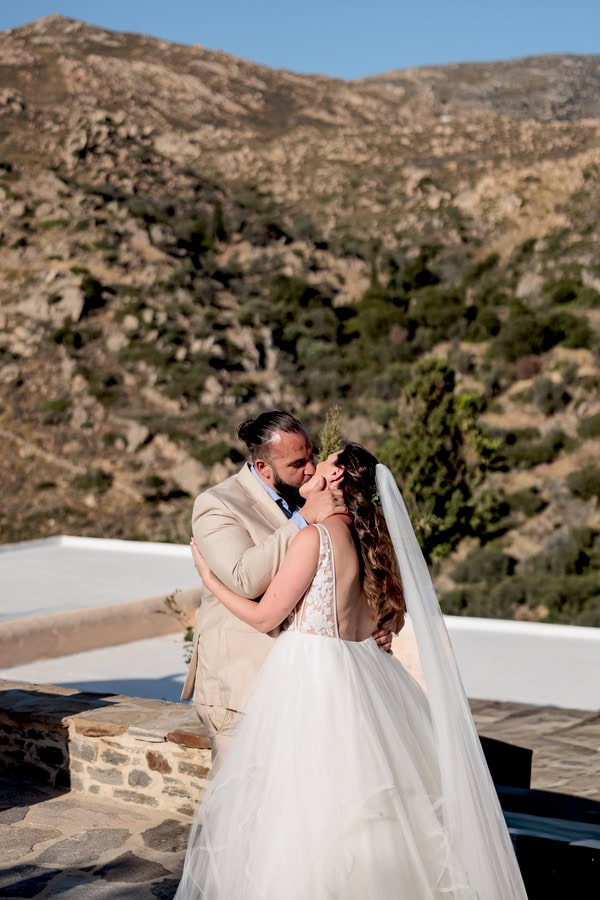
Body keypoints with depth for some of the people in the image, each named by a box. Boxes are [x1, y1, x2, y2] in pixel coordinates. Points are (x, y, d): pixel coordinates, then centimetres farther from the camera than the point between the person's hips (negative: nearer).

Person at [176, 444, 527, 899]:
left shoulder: (314, 538, -14)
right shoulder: (370, 539, 7)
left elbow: (264, 616, -8)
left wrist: (209, 576, 3)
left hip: (311, 679, -8)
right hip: (360, 671, 8)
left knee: (304, 808, 1)